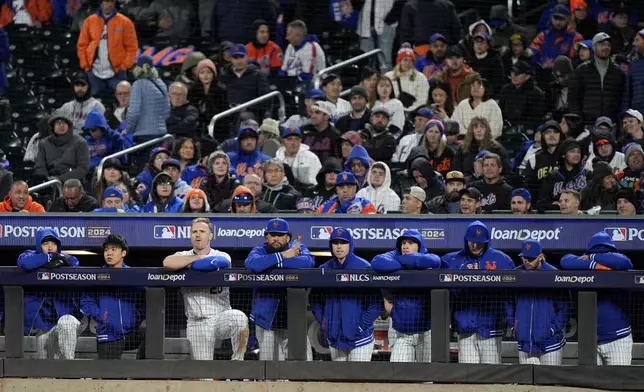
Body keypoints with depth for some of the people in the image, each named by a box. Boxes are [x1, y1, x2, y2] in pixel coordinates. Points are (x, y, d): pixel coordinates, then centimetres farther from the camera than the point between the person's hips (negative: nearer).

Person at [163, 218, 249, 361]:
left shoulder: (222, 256, 4)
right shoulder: (183, 256, 8)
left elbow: (221, 263, -22)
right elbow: (168, 263, -16)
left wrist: (189, 265, -12)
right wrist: (198, 257, -9)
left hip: (221, 317, -1)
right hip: (197, 323, 1)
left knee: (238, 317, -34)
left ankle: (237, 361, -19)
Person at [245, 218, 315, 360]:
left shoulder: (299, 249, 4)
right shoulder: (260, 251, 2)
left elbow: (309, 262, -20)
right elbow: (251, 264, -23)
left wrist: (274, 262, -18)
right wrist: (282, 256, -19)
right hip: (267, 321, 0)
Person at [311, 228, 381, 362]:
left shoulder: (364, 267, -7)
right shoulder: (324, 269, 5)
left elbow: (376, 303, -8)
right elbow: (315, 299, 16)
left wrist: (362, 326, -12)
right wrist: (323, 323, 5)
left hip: (359, 338, -5)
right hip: (334, 338, 5)